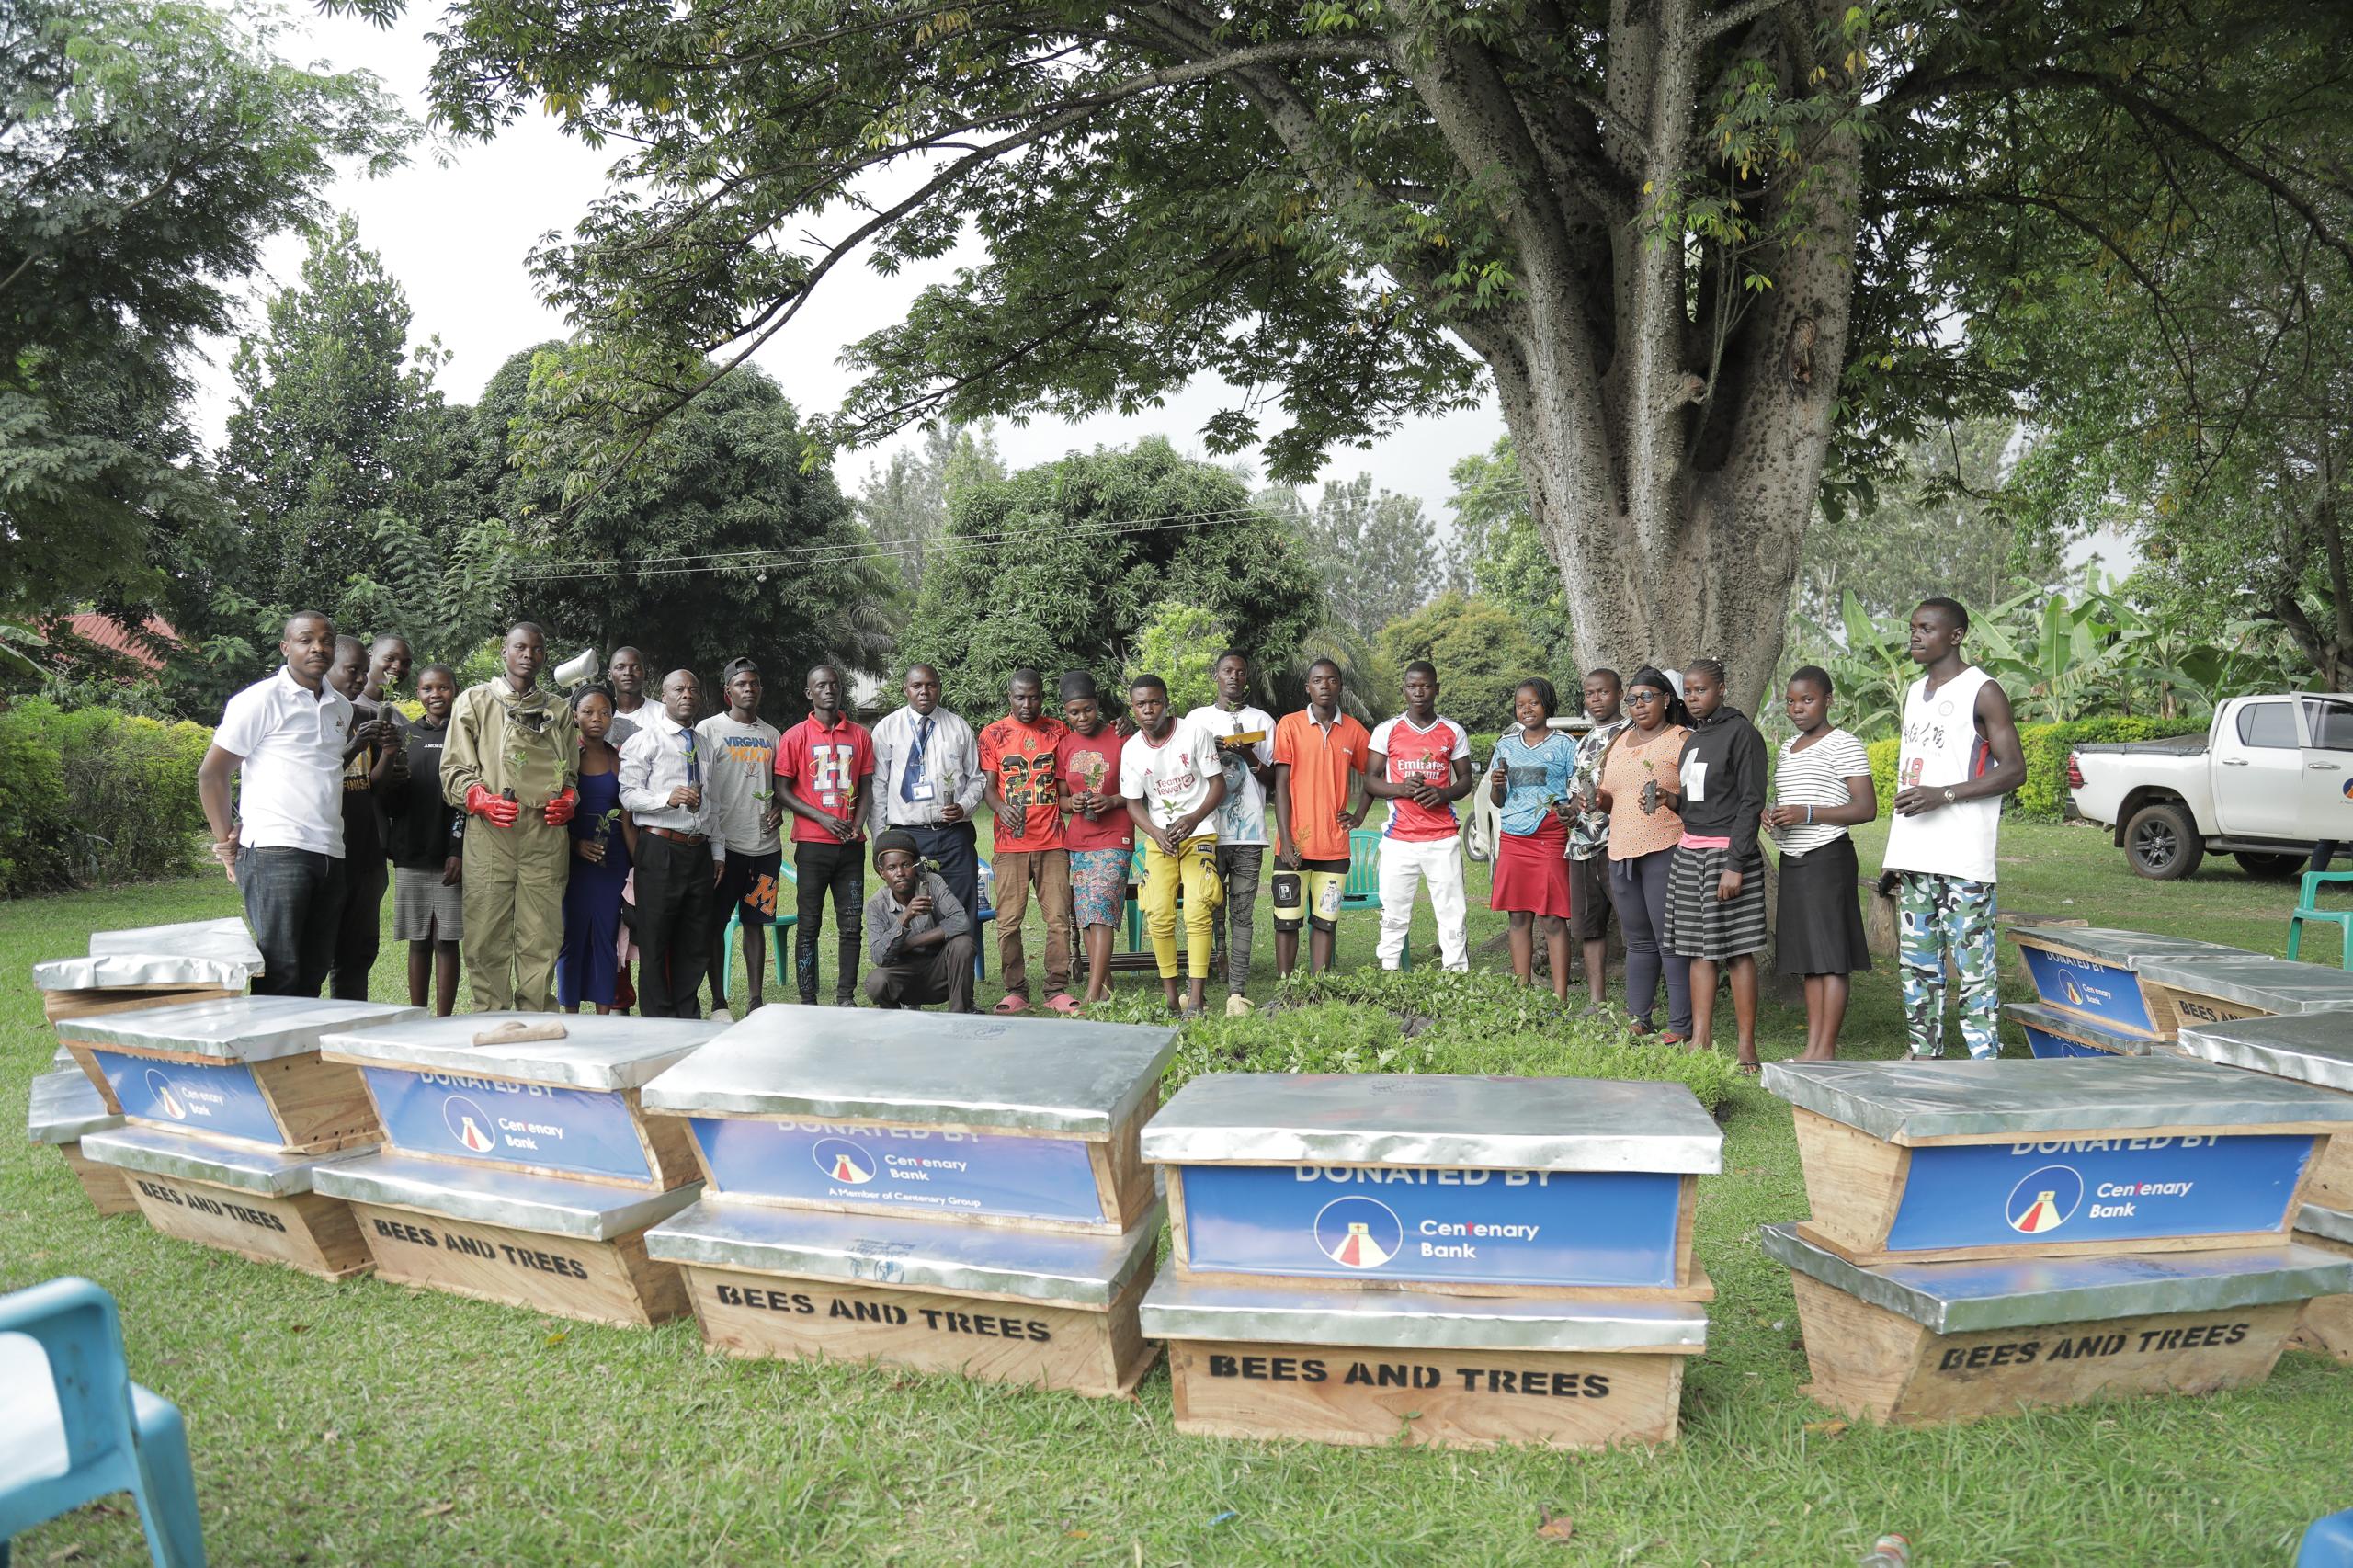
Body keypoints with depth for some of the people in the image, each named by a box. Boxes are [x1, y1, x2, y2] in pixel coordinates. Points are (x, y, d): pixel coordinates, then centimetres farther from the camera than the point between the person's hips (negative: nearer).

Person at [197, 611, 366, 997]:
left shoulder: (341, 707, 17)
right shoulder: (262, 700, -3)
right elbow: (211, 773, -2)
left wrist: (360, 743, 14)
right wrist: (227, 841, -5)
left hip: (330, 852, 7)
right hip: (275, 852, -7)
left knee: (313, 973, 9)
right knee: (279, 973, -9)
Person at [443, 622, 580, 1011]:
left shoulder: (558, 711, 21)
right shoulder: (474, 702, 13)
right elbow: (454, 768, 7)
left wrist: (567, 801, 2)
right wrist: (483, 800, -12)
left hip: (545, 836, 2)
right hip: (490, 834, -2)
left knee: (542, 939, -1)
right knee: (487, 939, -4)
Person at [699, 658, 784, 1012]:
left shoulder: (771, 734, 15)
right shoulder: (708, 730, 0)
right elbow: (700, 788, -3)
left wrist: (779, 807, 2)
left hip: (766, 844, 4)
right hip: (726, 844, -4)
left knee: (756, 922, 9)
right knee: (716, 924, 1)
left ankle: (756, 999, 15)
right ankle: (718, 1001, 10)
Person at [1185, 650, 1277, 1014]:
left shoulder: (1262, 721, 11)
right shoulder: (1196, 719, 11)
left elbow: (1274, 780, 9)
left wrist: (1250, 756, -9)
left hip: (1249, 834, 0)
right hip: (1207, 831, 0)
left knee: (1241, 915, 0)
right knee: (1209, 914, -2)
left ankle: (1236, 992, 1)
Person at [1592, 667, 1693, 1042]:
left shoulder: (1682, 740, -3)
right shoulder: (1619, 743, 18)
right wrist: (1602, 799, 4)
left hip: (1665, 850, -7)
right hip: (1621, 852, 7)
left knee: (1670, 941, -6)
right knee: (1638, 941, 13)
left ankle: (1680, 1027, 0)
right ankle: (1637, 1020, 19)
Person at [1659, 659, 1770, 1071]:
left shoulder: (1741, 733, -7)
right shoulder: (1693, 739, 16)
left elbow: (1751, 802, -12)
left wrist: (1735, 865, -18)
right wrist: (1672, 799, 1)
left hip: (1727, 851, -8)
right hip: (1689, 851, 8)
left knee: (1737, 950, -4)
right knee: (1697, 948, 6)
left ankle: (1746, 1045, 3)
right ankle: (1700, 1042, 10)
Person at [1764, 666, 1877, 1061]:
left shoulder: (1844, 745, -7)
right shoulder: (1788, 747, 16)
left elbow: (1867, 808, -13)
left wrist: (1807, 814, -21)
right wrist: (1771, 813, 4)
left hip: (1828, 857, -8)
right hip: (1793, 861, 8)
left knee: (1831, 954, -6)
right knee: (1808, 955, 9)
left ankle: (1826, 1047, -4)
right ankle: (1812, 1044, 12)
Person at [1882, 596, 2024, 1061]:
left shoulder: (1982, 691, -5)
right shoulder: (1914, 693, 18)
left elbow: (2014, 769, -10)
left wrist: (1943, 795, -20)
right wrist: (1892, 852, 18)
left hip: (1962, 855, -8)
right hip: (1914, 854, 8)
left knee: (1972, 964, -6)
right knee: (1916, 963, 11)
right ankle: (1924, 1057, 19)